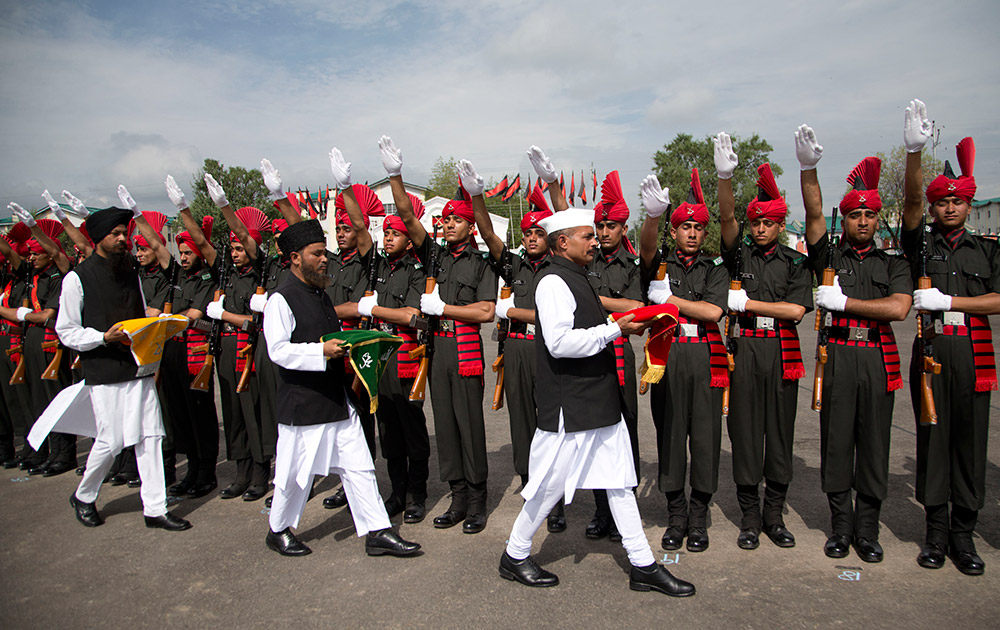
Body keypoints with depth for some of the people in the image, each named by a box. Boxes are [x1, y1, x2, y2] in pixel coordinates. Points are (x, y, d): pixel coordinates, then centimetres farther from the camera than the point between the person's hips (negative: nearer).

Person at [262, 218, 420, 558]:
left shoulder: (321, 294, 16)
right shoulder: (281, 300, -11)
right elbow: (278, 350, -20)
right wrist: (321, 351, -28)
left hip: (338, 400, 8)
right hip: (304, 405, -7)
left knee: (358, 466, 7)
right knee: (297, 473, 7)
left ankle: (377, 532, 13)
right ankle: (278, 530, 30)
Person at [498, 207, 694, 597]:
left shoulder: (577, 278, 16)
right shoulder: (554, 282, -15)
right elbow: (560, 342, -25)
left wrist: (622, 326, 11)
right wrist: (616, 329, -19)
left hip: (599, 401, 10)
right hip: (570, 407, -10)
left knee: (620, 481, 12)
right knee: (552, 485, 3)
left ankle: (643, 566, 22)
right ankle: (515, 556, 23)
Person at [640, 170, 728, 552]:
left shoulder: (715, 269, 11)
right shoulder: (660, 264, 11)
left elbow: (712, 311, -6)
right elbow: (646, 246, -13)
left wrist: (668, 297, -5)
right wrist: (653, 213, -32)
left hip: (705, 357, 0)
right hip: (667, 355, 0)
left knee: (705, 437, 2)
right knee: (669, 435, 4)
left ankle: (699, 518, 16)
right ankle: (676, 517, 17)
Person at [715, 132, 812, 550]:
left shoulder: (795, 263, 8)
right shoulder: (740, 255, 8)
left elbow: (796, 309, -5)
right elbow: (727, 218, -10)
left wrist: (747, 303, -8)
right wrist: (725, 176, -24)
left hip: (782, 354, 1)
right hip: (745, 351, 0)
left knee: (780, 433, 6)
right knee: (745, 433, 2)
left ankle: (774, 515, 19)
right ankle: (749, 517, 13)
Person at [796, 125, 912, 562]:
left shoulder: (893, 263, 11)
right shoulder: (828, 256, 9)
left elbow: (898, 308, -6)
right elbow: (814, 214, -7)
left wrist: (844, 302, -8)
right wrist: (808, 167, -19)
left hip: (878, 361, 1)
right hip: (837, 358, -1)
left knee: (873, 446, 5)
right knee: (836, 443, 3)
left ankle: (867, 530, 17)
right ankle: (841, 526, 16)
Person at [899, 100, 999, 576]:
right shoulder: (921, 244, 9)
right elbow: (912, 202, -7)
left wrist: (947, 301, -11)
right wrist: (914, 152, -21)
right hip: (930, 350, -1)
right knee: (933, 439, 2)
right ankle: (936, 531, 11)